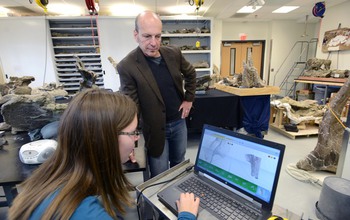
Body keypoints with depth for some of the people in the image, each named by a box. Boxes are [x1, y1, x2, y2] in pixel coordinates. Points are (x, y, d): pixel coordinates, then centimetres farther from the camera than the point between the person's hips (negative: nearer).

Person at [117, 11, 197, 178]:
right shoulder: (127, 66, -19)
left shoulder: (174, 53, -5)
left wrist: (189, 99, 7)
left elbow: (190, 73, 13)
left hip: (179, 122, 5)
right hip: (155, 128, -4)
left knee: (179, 163, 26)